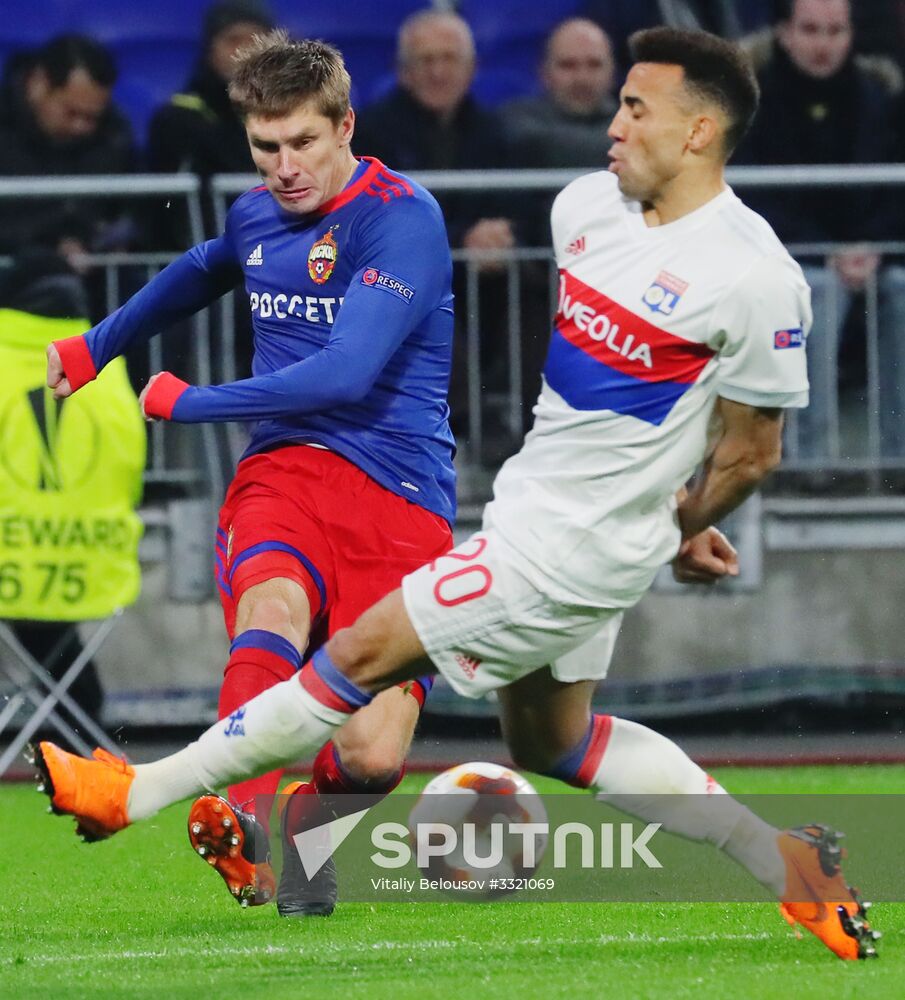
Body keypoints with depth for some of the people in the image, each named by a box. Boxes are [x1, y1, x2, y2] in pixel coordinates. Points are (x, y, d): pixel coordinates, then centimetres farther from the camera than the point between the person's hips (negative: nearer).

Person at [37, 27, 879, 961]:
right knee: (552, 739, 19)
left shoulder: (756, 278, -21)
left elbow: (751, 452, -10)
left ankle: (145, 790, 6)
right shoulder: (587, 204, 2)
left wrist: (681, 532, 7)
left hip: (568, 548, -10)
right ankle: (786, 862, 23)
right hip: (533, 494, 10)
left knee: (367, 653, -5)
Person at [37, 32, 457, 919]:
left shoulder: (401, 219, -10)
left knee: (371, 758, -17)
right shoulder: (255, 216, 13)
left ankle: (304, 796, 19)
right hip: (284, 471, 4)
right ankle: (252, 818, -57)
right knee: (274, 604, -35)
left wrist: (188, 404, -10)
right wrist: (97, 346, 48)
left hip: (399, 496, -4)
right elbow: (202, 271, 40)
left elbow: (347, 373, -20)